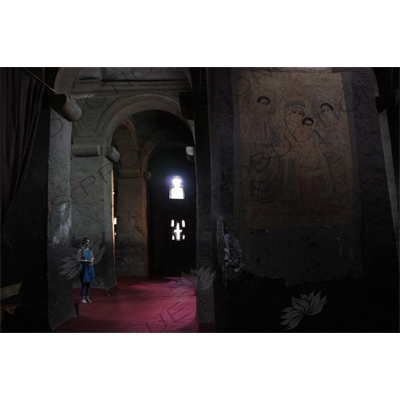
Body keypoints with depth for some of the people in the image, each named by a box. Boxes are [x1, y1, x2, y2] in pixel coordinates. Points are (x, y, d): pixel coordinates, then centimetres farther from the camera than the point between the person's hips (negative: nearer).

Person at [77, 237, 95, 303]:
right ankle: (82, 298, 4)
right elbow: (79, 260, -10)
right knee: (83, 283, -4)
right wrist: (86, 261, -20)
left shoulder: (90, 250, 10)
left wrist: (92, 260, -8)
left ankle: (87, 297, 16)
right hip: (83, 268, -5)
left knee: (88, 283, 8)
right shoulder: (81, 250, -5)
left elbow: (93, 258, 15)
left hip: (90, 267, 5)